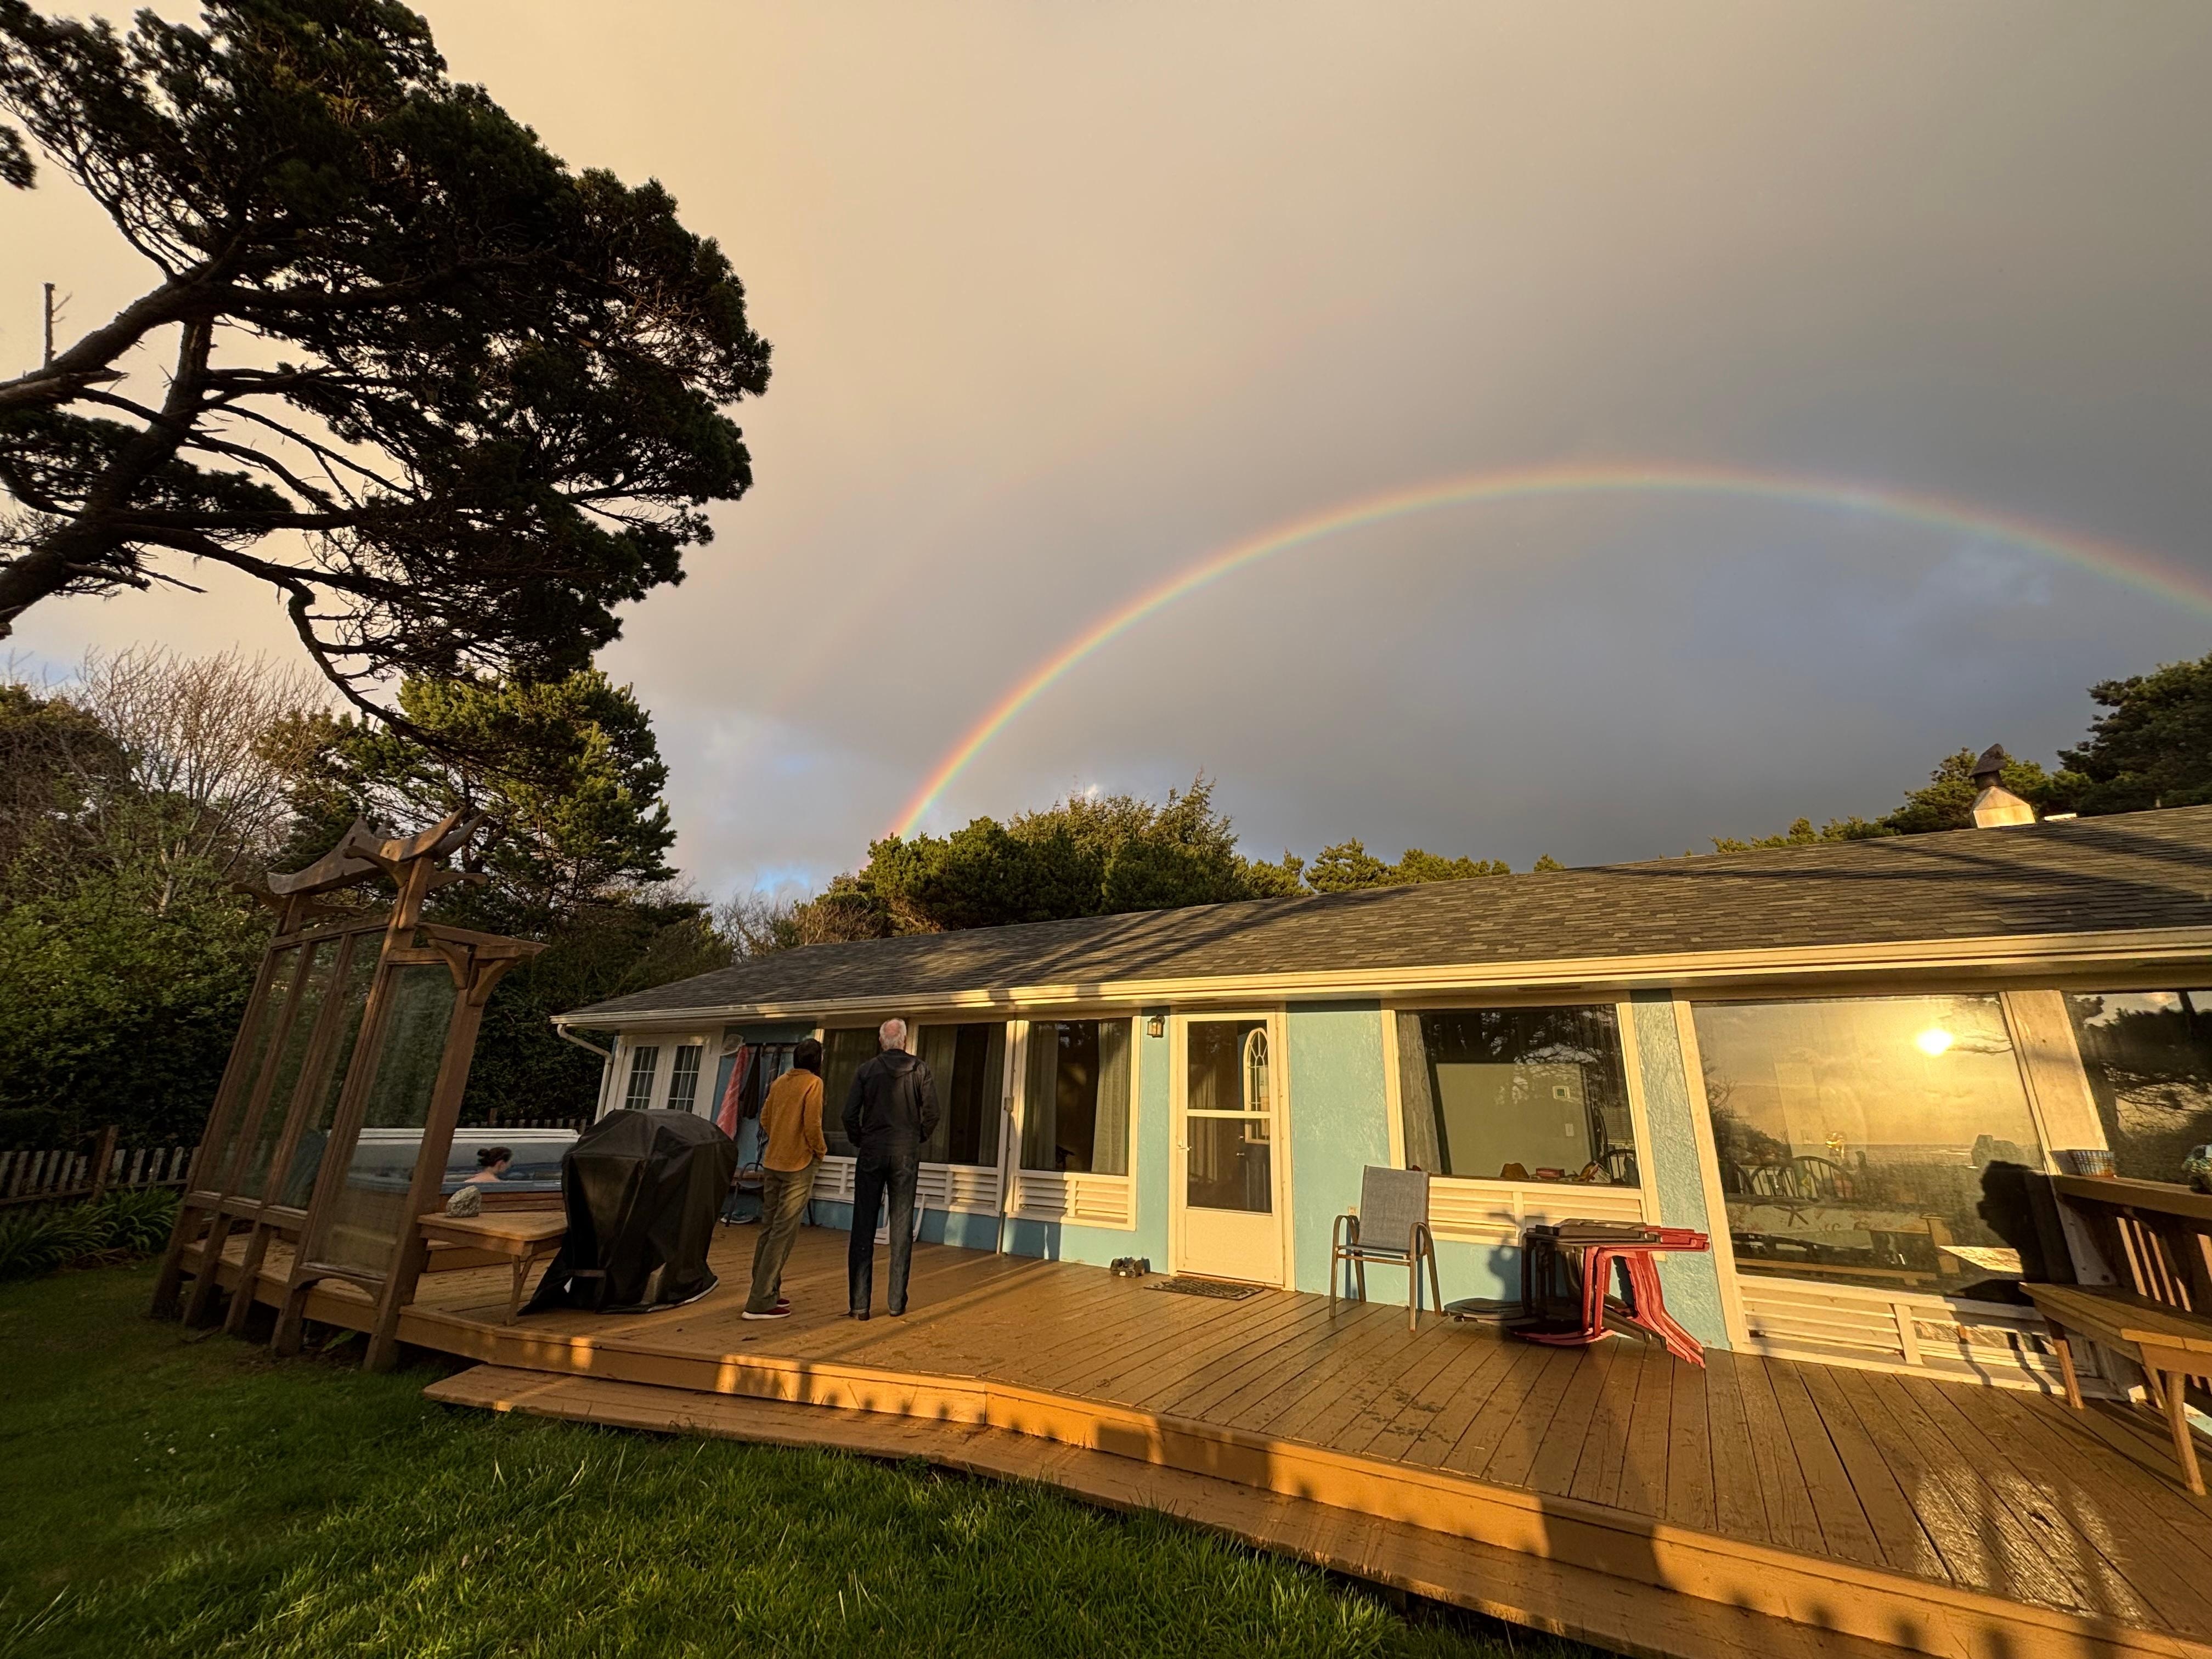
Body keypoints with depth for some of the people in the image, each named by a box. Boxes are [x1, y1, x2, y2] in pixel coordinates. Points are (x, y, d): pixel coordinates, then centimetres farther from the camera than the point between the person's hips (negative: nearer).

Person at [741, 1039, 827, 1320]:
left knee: (769, 1228, 15)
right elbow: (812, 1125, -17)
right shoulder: (813, 1083, -12)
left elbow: (765, 1118, 13)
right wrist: (820, 1150, -1)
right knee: (784, 1232, -2)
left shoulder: (780, 1081, 8)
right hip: (798, 1164, -7)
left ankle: (767, 1291, 25)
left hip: (771, 1162, 7)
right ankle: (760, 1302, -2)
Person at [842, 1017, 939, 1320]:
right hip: (906, 1154, 0)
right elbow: (931, 1113, -6)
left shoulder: (867, 1070, -1)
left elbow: (849, 1113, -5)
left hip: (871, 1152, 0)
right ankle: (897, 1302, 13)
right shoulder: (920, 1070, -1)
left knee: (863, 1227, 6)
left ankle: (859, 1303, 8)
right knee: (901, 1229, 7)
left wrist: (858, 1141, 10)